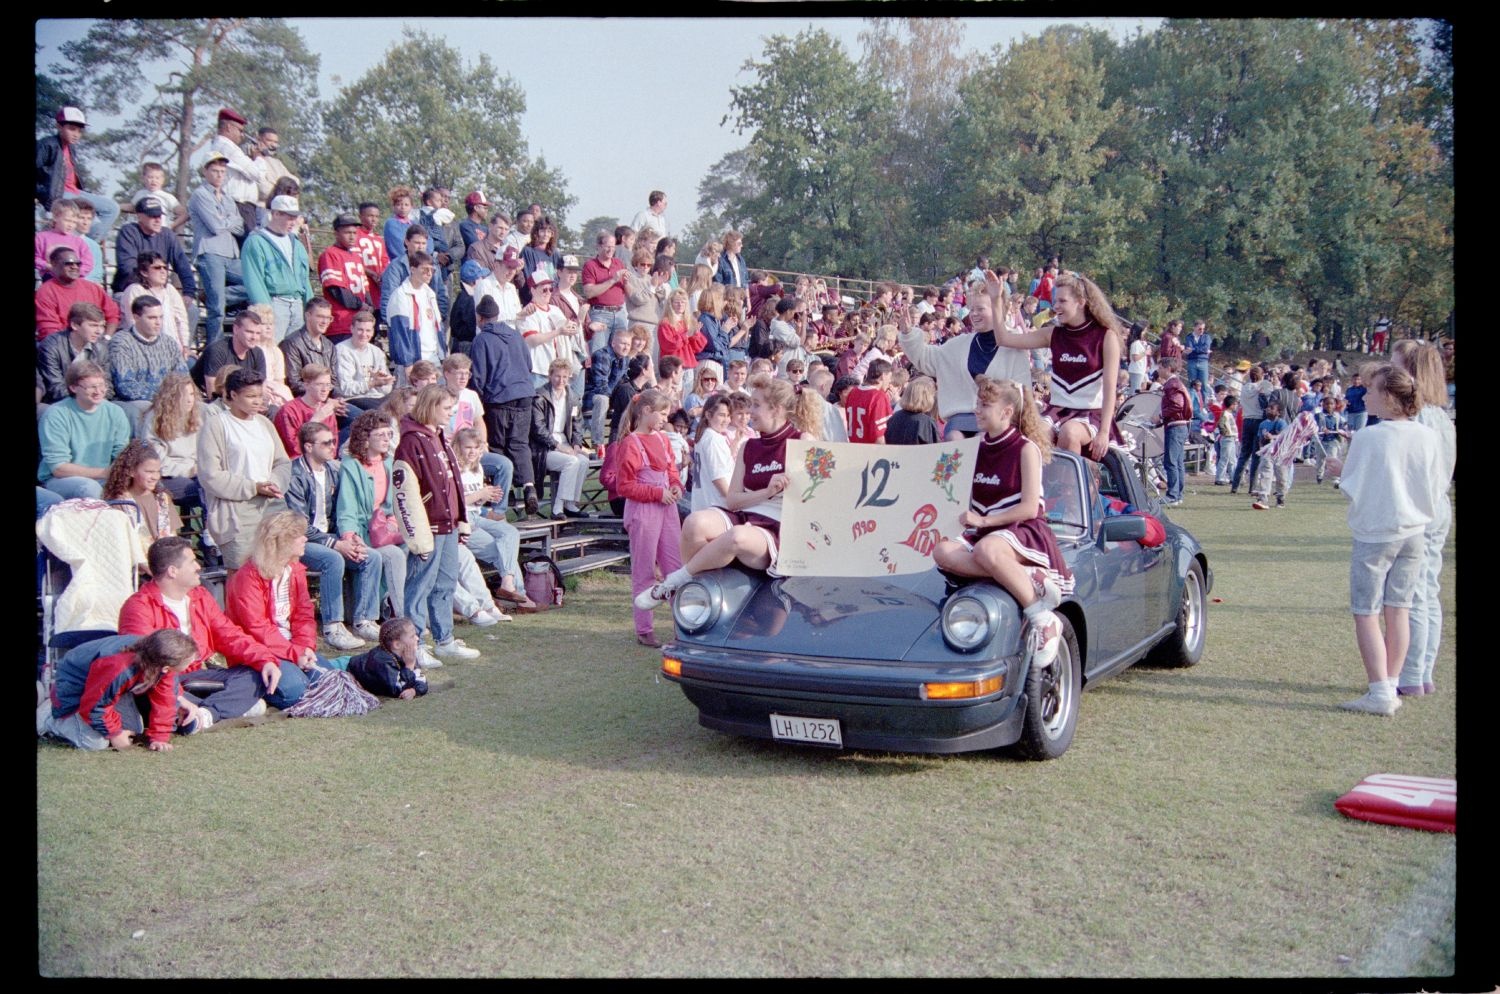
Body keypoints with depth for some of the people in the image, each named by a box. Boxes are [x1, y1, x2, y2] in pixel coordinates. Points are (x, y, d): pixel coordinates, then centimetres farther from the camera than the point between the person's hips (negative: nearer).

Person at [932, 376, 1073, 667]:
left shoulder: (1026, 448, -5)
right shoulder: (979, 447, 13)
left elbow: (1030, 509, -12)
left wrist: (983, 520, -16)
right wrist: (967, 518, -1)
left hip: (1025, 532, -6)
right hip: (983, 534, 6)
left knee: (987, 549, -41)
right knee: (943, 552, -27)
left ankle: (1043, 620, -30)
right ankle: (1030, 579, -29)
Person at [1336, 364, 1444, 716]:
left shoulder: (1367, 438, -16)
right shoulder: (1430, 438, -2)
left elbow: (1351, 489, -10)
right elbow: (1438, 489, 5)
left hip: (1374, 533, -5)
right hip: (1414, 532, 5)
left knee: (1366, 614, 1)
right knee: (1399, 611, 12)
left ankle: (1380, 692, -3)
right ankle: (1391, 686, 16)